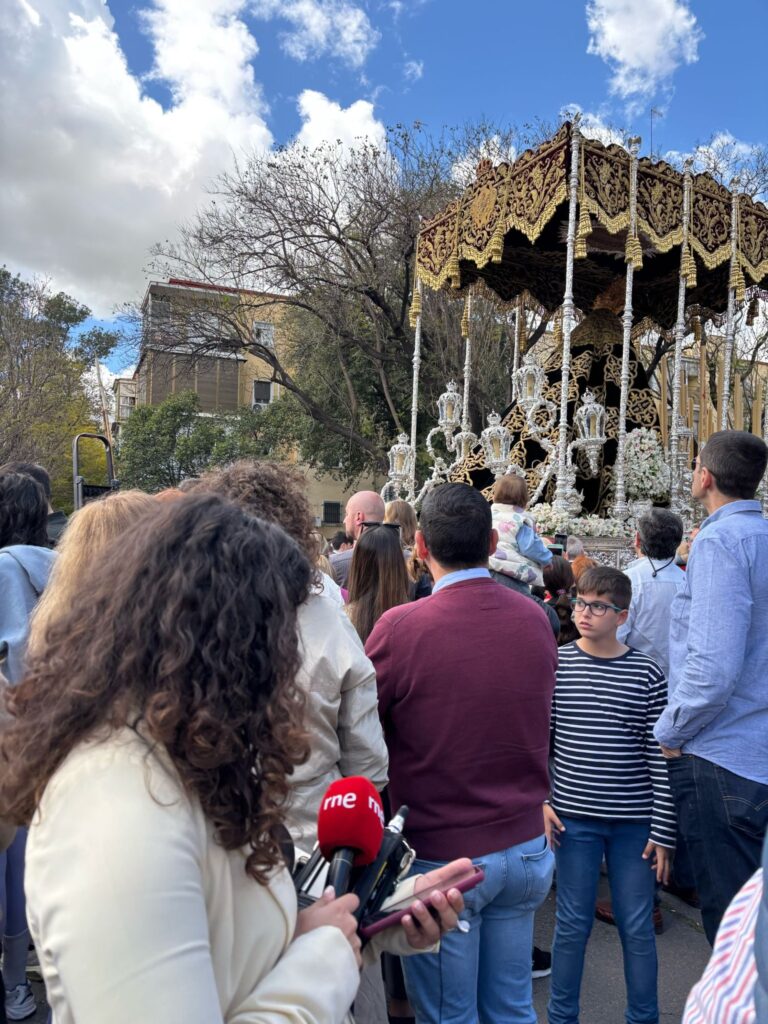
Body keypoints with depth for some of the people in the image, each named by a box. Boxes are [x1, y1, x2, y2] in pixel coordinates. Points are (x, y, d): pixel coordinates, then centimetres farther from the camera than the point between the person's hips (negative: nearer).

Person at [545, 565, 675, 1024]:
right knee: (573, 923, 12)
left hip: (634, 821, 0)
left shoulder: (647, 674, -5)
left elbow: (660, 757, -3)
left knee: (638, 927, 13)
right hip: (574, 817, 0)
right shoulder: (555, 665, -4)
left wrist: (663, 830, -3)